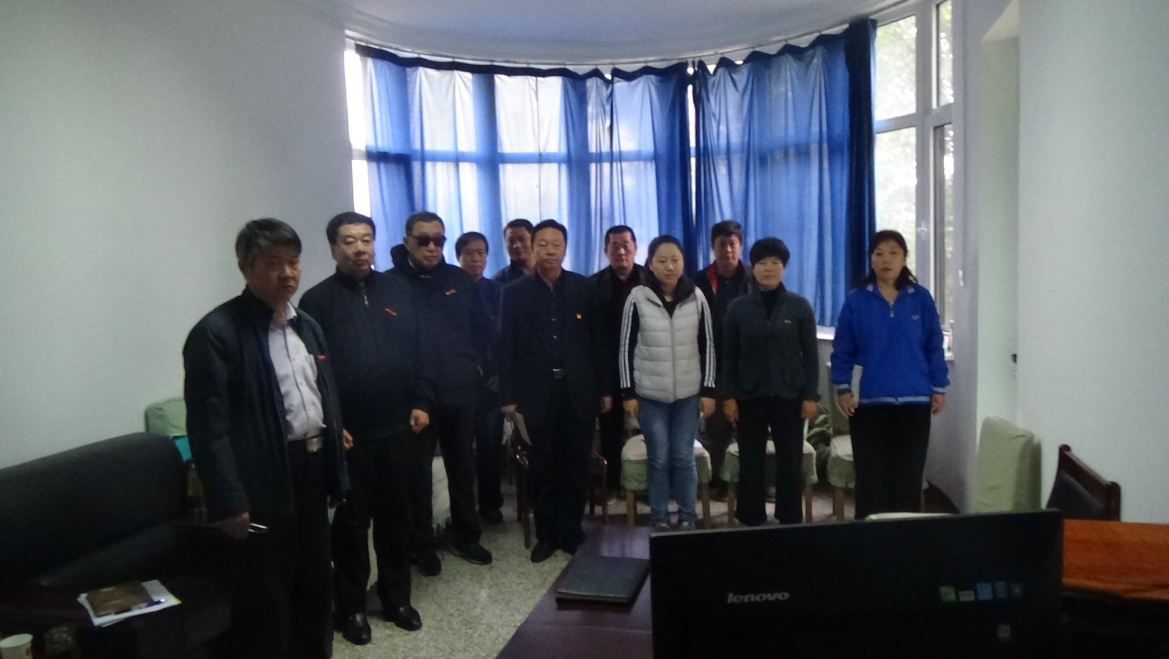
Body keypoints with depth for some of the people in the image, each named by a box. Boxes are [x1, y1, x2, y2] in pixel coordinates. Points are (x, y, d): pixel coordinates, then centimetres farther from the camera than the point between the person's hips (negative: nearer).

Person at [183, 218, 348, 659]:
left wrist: (336, 473, 12)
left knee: (315, 585, 20)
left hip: (311, 473, 7)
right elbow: (208, 427, -16)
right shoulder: (216, 332, -12)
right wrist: (229, 502, -19)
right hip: (263, 485, -7)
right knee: (263, 599, 6)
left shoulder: (307, 327, 12)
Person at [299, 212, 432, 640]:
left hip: (397, 427, 3)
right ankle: (351, 606, 25)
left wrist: (421, 402, 3)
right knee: (352, 520, 10)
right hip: (348, 432, -3)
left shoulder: (396, 291, 7)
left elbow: (417, 351, 9)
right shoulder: (318, 300, -4)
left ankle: (396, 596, 30)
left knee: (395, 516, 14)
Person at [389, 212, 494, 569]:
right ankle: (423, 545, 24)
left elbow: (481, 328, 12)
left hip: (459, 392, 4)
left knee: (462, 468, 15)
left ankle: (466, 536, 30)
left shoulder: (460, 280, 5)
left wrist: (477, 368, 4)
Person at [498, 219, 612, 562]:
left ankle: (572, 532, 22)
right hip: (538, 393, 0)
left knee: (576, 466, 8)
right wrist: (508, 396, -4)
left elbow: (598, 340, 3)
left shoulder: (585, 288, 3)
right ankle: (546, 534, 23)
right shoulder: (514, 292, 1)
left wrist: (605, 388, 1)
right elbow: (507, 348, -1)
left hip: (579, 391, 1)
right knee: (544, 467, 9)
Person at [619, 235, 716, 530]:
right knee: (658, 458, 6)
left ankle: (688, 517, 22)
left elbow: (707, 345, 4)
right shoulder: (638, 298, -5)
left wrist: (708, 389, 1)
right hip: (650, 394, -1)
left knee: (684, 457, 7)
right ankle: (659, 517, 21)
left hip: (688, 394, 1)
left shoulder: (696, 297, 0)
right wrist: (628, 392, -4)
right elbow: (626, 347, -1)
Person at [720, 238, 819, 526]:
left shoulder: (799, 306, 0)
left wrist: (810, 396, -4)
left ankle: (791, 522, 21)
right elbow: (729, 356, 2)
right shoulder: (738, 307, 1)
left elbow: (810, 355, 1)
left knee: (790, 462, 7)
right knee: (750, 463, 6)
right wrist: (728, 396, -3)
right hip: (750, 396, 0)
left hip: (789, 395, 0)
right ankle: (751, 522, 19)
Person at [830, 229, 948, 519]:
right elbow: (842, 350, 1)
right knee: (871, 475, 5)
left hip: (914, 401, 1)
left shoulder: (921, 299, 2)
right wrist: (843, 389, -5)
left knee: (908, 475, 8)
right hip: (869, 402, -1)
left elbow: (934, 347, 6)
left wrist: (938, 389, 4)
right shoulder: (856, 301, -1)